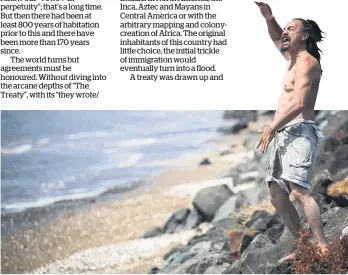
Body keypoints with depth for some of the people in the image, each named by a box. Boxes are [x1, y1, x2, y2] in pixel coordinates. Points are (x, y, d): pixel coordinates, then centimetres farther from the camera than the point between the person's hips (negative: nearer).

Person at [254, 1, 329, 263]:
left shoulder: (307, 62, -8)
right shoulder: (295, 59, 19)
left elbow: (299, 104, -19)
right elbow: (276, 38, 36)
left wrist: (271, 128, -17)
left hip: (298, 132, -10)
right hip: (283, 136, 10)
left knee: (299, 190, -23)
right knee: (277, 193, 6)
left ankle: (324, 249, -25)